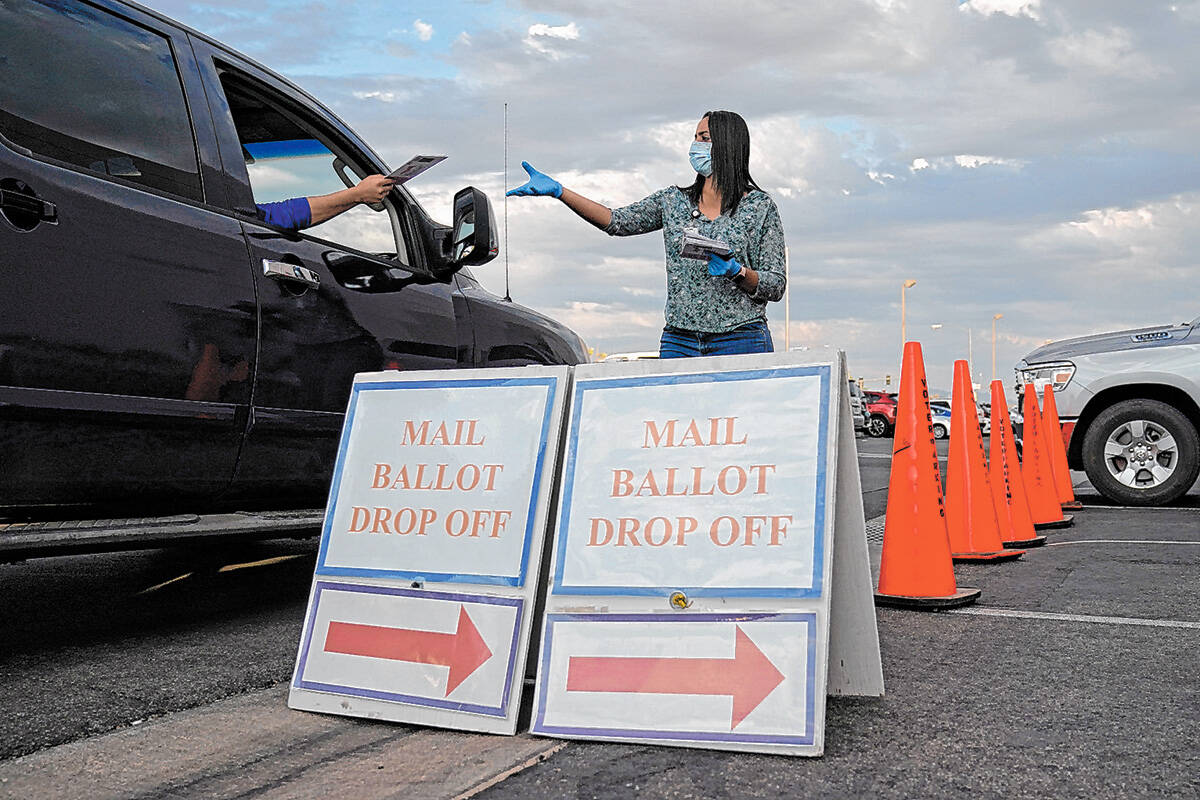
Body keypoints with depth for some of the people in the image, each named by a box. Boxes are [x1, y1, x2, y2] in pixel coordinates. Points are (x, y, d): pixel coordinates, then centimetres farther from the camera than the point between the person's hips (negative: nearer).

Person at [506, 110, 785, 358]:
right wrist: (558, 191, -6)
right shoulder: (673, 201, 12)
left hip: (740, 341, -2)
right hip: (678, 343, 3)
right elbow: (619, 221, 2)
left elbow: (776, 286, 1)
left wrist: (738, 273, -18)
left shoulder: (760, 207, 2)